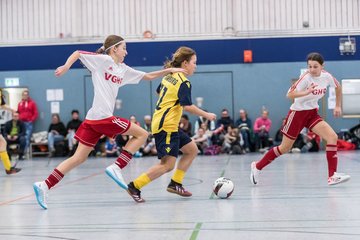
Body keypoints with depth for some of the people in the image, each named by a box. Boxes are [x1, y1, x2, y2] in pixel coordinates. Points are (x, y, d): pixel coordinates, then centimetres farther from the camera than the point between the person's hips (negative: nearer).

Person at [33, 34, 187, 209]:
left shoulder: (123, 69, 22)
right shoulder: (103, 60, -1)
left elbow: (148, 76, 27)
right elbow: (78, 53, -4)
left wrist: (169, 70, 21)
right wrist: (66, 66, -21)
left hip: (94, 119, 8)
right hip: (103, 117, -8)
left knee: (79, 158, 5)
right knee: (141, 134, 3)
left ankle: (44, 185, -1)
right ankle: (116, 167, -6)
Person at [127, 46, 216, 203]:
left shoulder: (169, 76, 11)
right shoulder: (183, 82, -14)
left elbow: (159, 92, 27)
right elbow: (188, 106, -22)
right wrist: (207, 115, -12)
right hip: (166, 127, -10)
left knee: (192, 150, 13)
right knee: (168, 165, -11)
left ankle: (175, 184, 14)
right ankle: (135, 186, -7)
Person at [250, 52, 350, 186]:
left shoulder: (327, 77, -6)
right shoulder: (306, 77, -22)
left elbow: (338, 87, 16)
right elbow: (289, 95, -29)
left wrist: (338, 106, 15)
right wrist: (306, 92, -43)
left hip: (312, 113, 5)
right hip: (298, 113, -5)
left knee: (332, 137, -16)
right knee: (285, 148, 4)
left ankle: (332, 176, -15)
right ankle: (257, 167, 23)